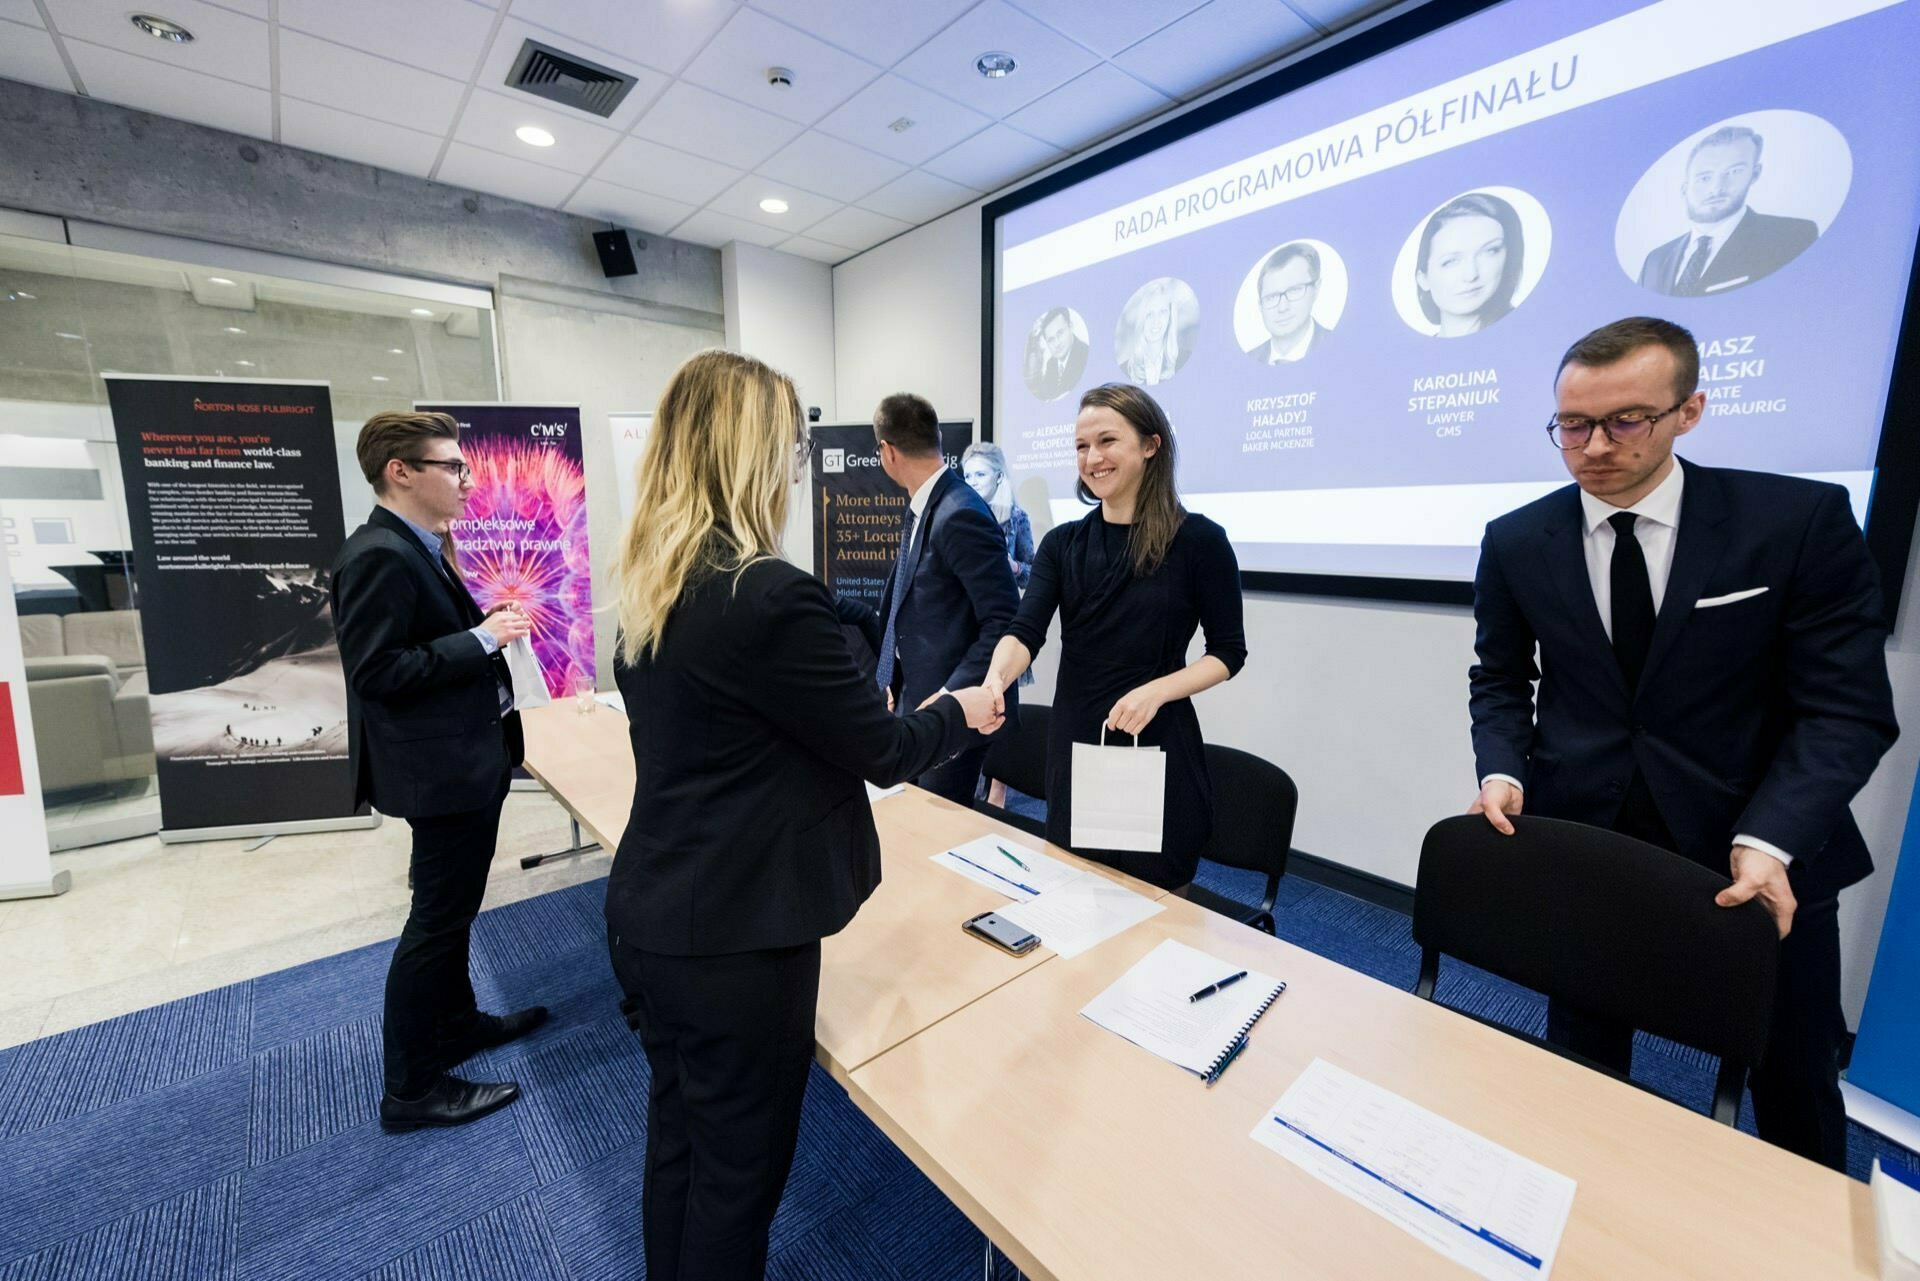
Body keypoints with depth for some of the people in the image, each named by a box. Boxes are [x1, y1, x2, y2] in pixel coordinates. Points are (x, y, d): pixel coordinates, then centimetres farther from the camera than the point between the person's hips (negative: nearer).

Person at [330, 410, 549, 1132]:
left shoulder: (422, 548, 10)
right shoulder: (379, 556, -20)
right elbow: (377, 672, -25)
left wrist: (490, 621, 1)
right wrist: (482, 638, -23)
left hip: (471, 756, 10)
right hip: (440, 767, -10)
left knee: (454, 907, 22)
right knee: (437, 919, 3)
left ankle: (458, 1023, 41)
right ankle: (411, 1087, 20)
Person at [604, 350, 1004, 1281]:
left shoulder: (648, 583, 2)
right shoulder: (772, 595, -26)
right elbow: (881, 751, -17)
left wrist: (867, 710, 19)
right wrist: (958, 712, 3)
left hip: (650, 915, 8)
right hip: (734, 935, -8)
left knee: (680, 1135, 28)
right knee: (737, 1160, 17)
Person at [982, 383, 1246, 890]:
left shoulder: (1199, 539, -7)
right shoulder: (1062, 543, 3)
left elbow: (1229, 651, -3)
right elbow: (1026, 631, -9)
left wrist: (1156, 691, -20)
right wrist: (995, 681, -30)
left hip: (1158, 747, -3)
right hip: (1074, 744, 4)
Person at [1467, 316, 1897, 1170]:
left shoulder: (1802, 520, -9)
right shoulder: (1516, 542, -4)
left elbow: (1848, 708, -9)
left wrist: (1770, 840, -22)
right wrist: (1502, 767, -12)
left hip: (1762, 852, 0)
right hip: (1581, 843, 1)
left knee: (1795, 1078, 21)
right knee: (1584, 1066, 16)